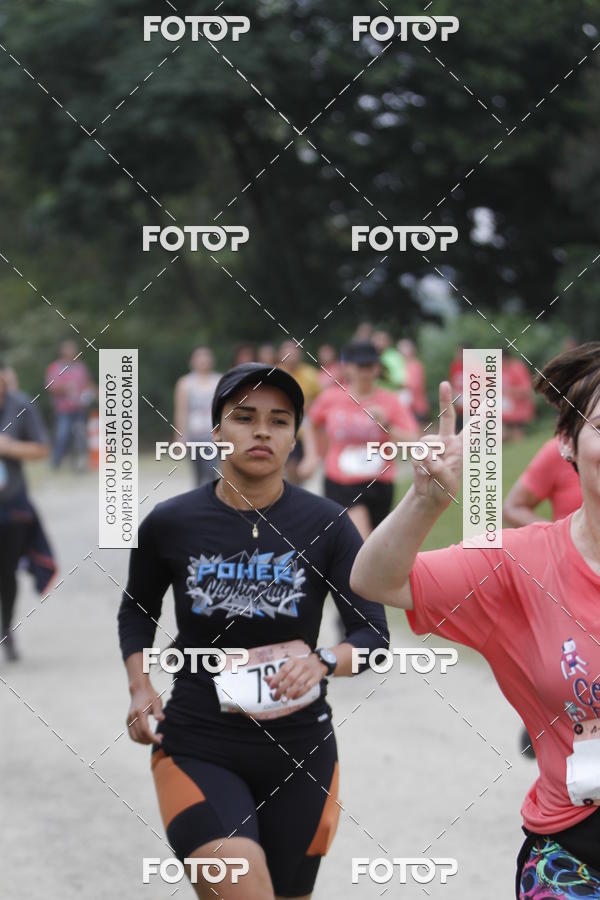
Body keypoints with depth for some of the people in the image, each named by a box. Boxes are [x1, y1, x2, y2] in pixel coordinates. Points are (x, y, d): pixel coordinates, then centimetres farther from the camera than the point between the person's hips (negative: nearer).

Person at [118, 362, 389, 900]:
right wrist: (140, 687, -1)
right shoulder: (170, 525, -3)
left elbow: (374, 638, -5)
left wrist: (321, 662, -25)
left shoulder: (327, 525, -5)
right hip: (198, 748, -2)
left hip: (298, 751, 2)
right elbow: (136, 612, 15)